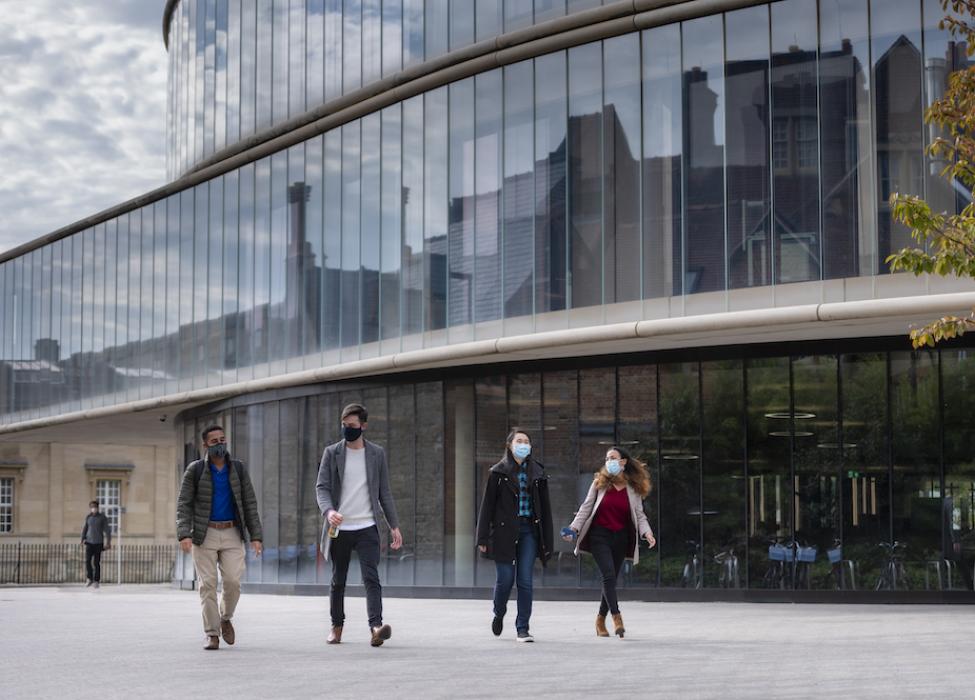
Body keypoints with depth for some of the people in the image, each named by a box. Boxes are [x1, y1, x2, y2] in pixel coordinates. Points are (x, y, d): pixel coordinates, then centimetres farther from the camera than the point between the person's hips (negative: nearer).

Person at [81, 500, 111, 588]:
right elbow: (85, 529, 11)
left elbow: (107, 530, -3)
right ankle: (90, 579, 9)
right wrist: (82, 539, 0)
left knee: (96, 562, -3)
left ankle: (97, 581, 8)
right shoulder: (88, 517, 4)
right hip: (89, 542, 2)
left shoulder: (102, 517, -4)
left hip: (98, 543, -2)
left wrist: (108, 542, -9)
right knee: (87, 561, -7)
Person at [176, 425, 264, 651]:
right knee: (208, 584, -4)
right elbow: (183, 504, -4)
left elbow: (250, 503, 5)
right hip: (204, 534, -1)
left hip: (231, 533, 1)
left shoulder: (238, 469, 5)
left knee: (233, 581, -8)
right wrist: (184, 534, -18)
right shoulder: (195, 470, -1)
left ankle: (225, 617, 20)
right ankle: (212, 634, 1)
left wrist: (256, 536, -2)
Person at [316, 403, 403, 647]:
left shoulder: (377, 454, 7)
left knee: (371, 578, -14)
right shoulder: (332, 453, 3)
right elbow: (322, 487, -3)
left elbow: (384, 492, 10)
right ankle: (337, 626, 26)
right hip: (339, 528, 1)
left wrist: (394, 525, 6)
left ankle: (375, 627, -25)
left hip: (367, 528, -1)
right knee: (338, 581, 11)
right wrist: (329, 511, -23)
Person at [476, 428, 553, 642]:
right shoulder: (498, 472, 2)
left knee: (525, 580, -3)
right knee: (505, 580, -1)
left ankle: (523, 628, 3)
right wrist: (483, 538, -5)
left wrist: (547, 541, 4)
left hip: (529, 530, 2)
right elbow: (487, 505, 0)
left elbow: (545, 508, 9)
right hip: (504, 531, -2)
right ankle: (499, 615, 28)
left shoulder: (537, 473, 8)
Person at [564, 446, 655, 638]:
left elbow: (640, 515, 5)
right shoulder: (600, 482, 2)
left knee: (611, 579, 6)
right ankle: (617, 618, -20)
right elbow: (586, 507, 4)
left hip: (620, 538, 2)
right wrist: (574, 528, -5)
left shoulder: (633, 488, 5)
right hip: (599, 535, -2)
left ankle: (601, 619, 20)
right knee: (609, 575, -17)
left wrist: (647, 532, -12)